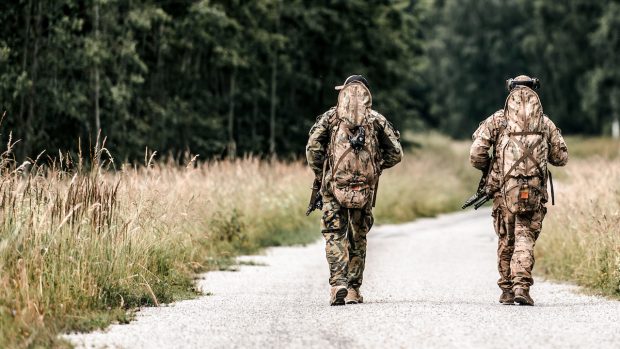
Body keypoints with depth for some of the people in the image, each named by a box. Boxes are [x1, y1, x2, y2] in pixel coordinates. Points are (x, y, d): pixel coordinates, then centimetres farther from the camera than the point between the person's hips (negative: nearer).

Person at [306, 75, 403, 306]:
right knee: (358, 238, 13)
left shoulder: (330, 117, 5)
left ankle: (338, 284, -17)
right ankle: (353, 290, 13)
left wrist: (319, 176, 7)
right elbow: (395, 153, 5)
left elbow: (312, 147, -5)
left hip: (334, 185, -2)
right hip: (365, 187, 2)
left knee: (335, 235, 1)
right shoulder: (376, 120, 8)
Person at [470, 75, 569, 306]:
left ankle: (507, 290, 19)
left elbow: (476, 155, -3)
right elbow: (561, 158, 13)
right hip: (534, 192, 0)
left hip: (504, 191, 0)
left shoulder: (496, 121, 3)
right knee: (525, 239, 0)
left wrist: (488, 169, 17)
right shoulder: (546, 124, 7)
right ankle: (521, 285, -18)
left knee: (506, 241, 14)